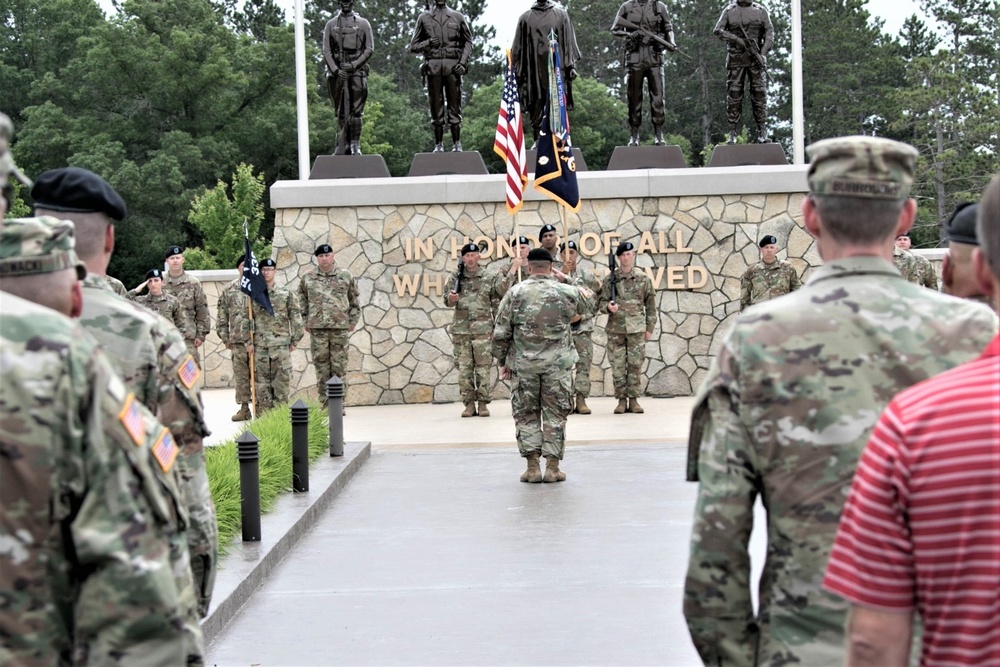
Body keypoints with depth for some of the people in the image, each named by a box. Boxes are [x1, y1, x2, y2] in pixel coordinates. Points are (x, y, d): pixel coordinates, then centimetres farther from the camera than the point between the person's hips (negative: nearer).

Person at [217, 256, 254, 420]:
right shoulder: (229, 289, 10)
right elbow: (222, 314, 12)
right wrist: (224, 337, 7)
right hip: (237, 339, 2)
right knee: (240, 375, 5)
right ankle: (244, 408, 12)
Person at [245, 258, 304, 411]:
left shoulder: (286, 295, 4)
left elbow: (296, 319, 4)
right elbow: (246, 320, 8)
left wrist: (294, 341, 1)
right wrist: (248, 342, 1)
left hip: (281, 345, -1)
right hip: (260, 346, 1)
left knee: (282, 381, -2)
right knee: (261, 383, 3)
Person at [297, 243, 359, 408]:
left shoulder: (345, 276, 5)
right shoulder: (308, 279, 7)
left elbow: (354, 301, 11)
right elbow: (303, 301, 17)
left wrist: (353, 321, 7)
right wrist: (306, 321, 12)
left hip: (340, 328, -1)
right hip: (317, 328, 1)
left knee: (339, 366, -1)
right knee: (321, 365, 3)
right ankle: (325, 403, 8)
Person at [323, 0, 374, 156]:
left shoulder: (363, 24, 8)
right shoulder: (331, 24, 11)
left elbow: (370, 48, 2)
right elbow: (326, 50, 5)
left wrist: (354, 64, -10)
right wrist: (335, 69, -9)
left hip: (357, 70, -1)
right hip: (337, 71, 1)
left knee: (356, 111, -7)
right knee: (341, 113, 2)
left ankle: (355, 145, -4)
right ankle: (346, 146, 7)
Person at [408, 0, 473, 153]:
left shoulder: (458, 17, 11)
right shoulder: (424, 18, 11)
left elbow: (468, 42, 12)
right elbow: (413, 46, 12)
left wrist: (463, 63, -2)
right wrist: (428, 43, -8)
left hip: (453, 67, 0)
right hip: (433, 67, 0)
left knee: (455, 107, -1)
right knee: (436, 107, 1)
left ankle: (457, 144, 2)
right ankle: (438, 145, 5)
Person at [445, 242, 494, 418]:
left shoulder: (488, 277, 4)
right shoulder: (456, 277, 6)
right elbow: (448, 302, 6)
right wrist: (451, 298, -18)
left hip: (483, 328, -1)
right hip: (461, 328, 1)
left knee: (483, 367, -2)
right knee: (464, 367, 1)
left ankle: (483, 403, 3)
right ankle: (469, 403, 7)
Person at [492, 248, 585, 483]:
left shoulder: (515, 294, -3)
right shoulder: (566, 293, -1)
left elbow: (500, 334, -2)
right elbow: (583, 308, 21)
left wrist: (503, 362, 8)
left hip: (523, 364, 0)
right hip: (558, 364, 0)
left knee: (526, 415, 10)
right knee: (555, 415, 8)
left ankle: (532, 467, 5)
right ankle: (553, 467, 6)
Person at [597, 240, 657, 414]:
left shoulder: (643, 278, 4)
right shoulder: (610, 279, 3)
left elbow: (650, 304, 8)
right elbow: (601, 302, 5)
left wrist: (650, 327, 4)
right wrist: (608, 307, -18)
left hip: (637, 329, 0)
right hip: (616, 328, 0)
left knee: (635, 364, 1)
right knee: (617, 365, 1)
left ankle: (634, 400, 8)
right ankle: (621, 400, 8)